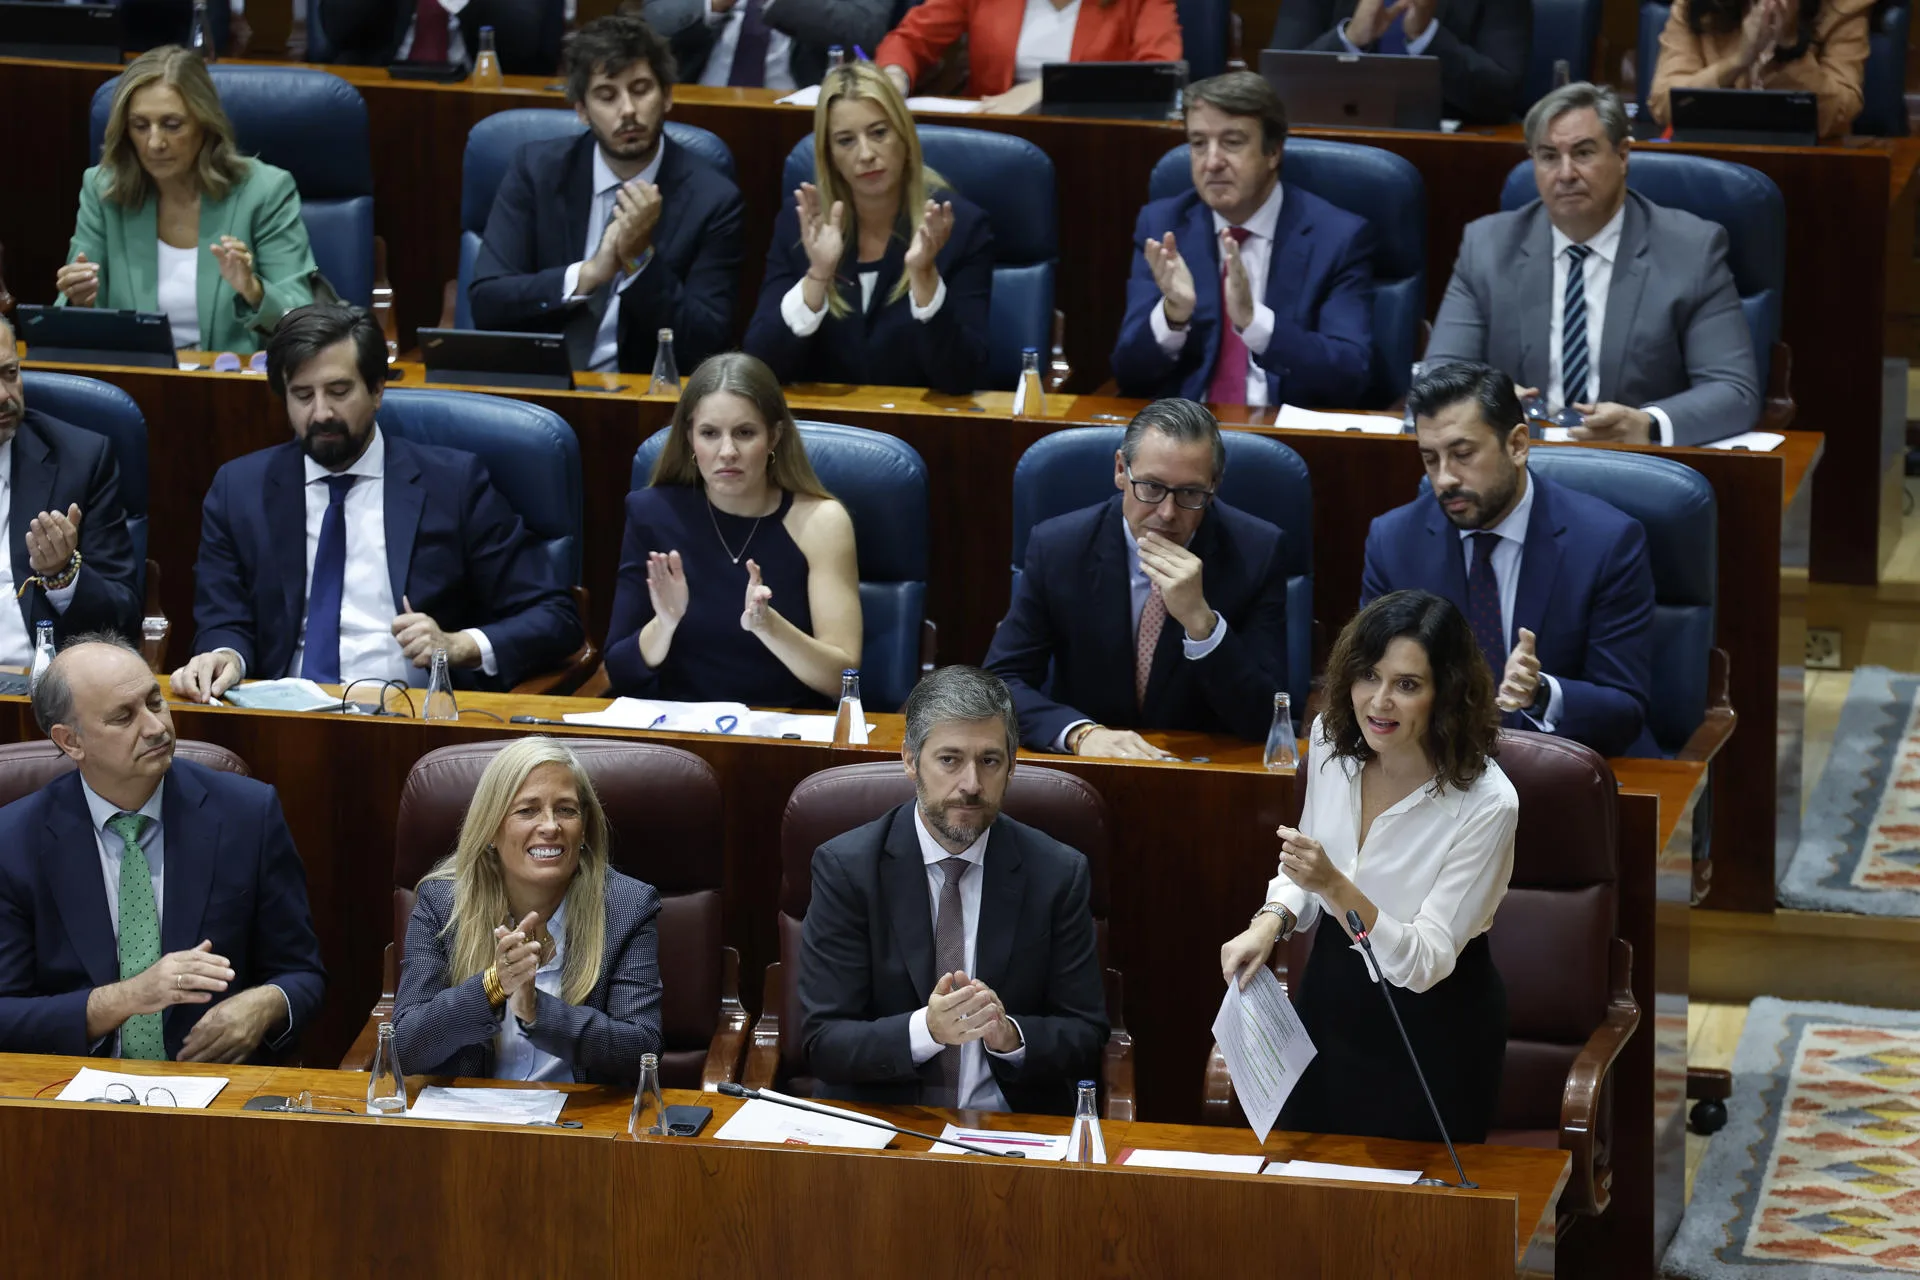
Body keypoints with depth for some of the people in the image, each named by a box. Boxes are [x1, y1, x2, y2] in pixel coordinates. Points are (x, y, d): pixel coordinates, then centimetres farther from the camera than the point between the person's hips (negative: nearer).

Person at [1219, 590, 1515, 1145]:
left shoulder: (1487, 803, -28)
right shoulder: (1329, 737, -10)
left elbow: (1424, 963, -26)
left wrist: (1335, 888, -40)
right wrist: (1270, 923, -11)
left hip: (1432, 1022, -5)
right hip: (1332, 993, 5)